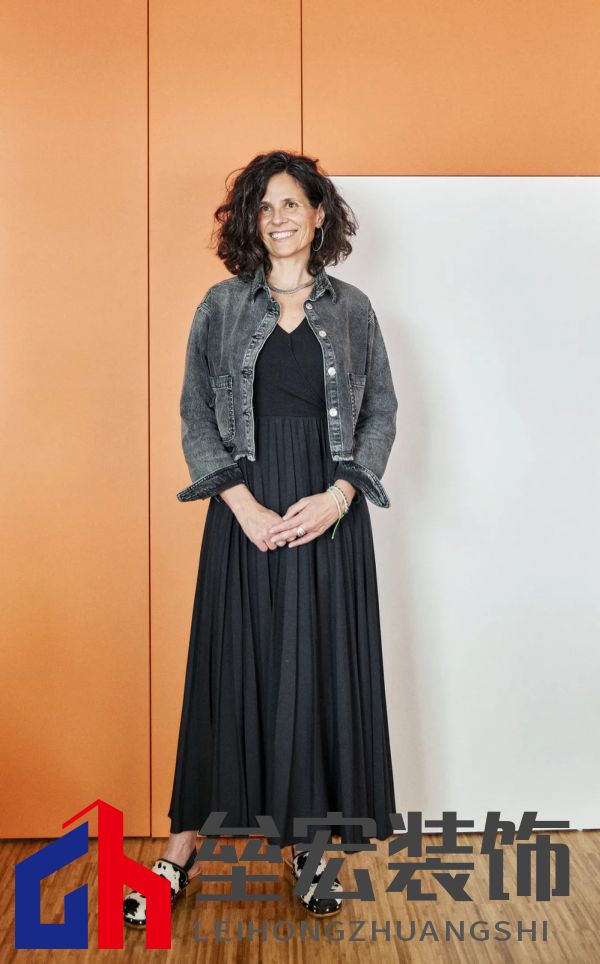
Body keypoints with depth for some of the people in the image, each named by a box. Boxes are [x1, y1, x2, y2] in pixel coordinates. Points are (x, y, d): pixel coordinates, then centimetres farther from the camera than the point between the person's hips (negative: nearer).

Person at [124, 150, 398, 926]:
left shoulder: (352, 309, 7)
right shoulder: (221, 306, 5)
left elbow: (382, 411, 4)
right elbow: (195, 413, 0)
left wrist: (337, 497, -10)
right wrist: (245, 504, -11)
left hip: (329, 514, 1)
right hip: (246, 511, -1)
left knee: (320, 667, 5)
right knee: (234, 667, 4)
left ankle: (302, 841, 20)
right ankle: (183, 849, 16)